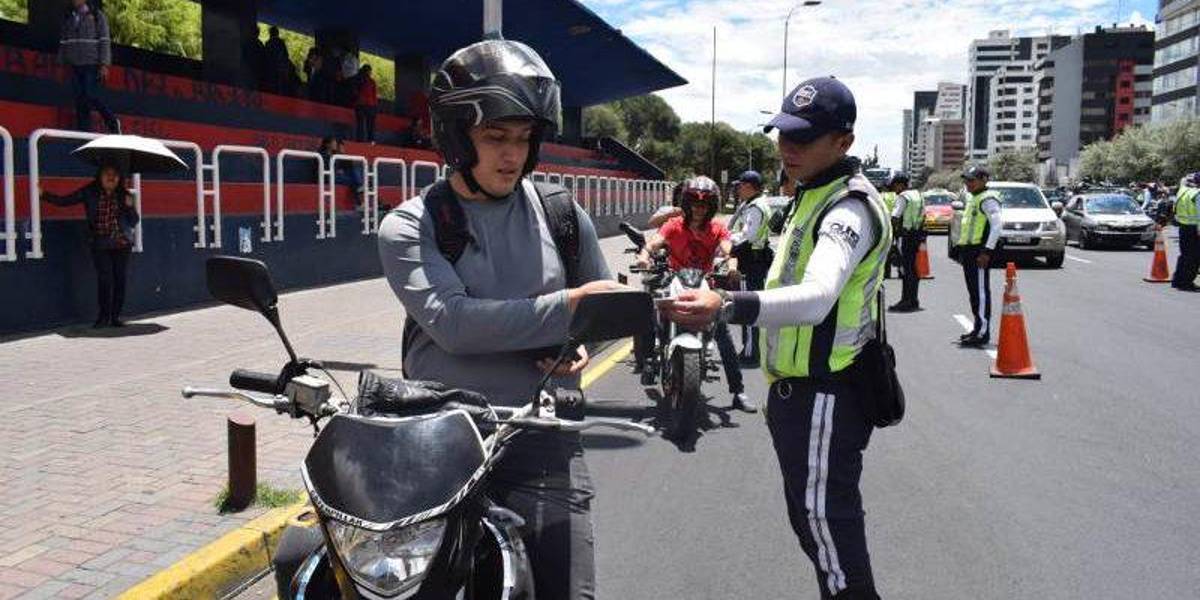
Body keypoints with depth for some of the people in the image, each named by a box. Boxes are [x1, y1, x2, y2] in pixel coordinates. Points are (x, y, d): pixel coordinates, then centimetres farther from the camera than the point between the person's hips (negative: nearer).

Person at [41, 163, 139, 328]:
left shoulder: (123, 195, 5)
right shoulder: (89, 193, 4)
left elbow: (134, 222, 7)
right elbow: (64, 201, 3)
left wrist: (130, 206, -10)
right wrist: (43, 195, -8)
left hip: (121, 244, 1)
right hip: (100, 245, -1)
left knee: (120, 280, 2)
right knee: (104, 279, -10)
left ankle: (115, 316, 12)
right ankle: (103, 316, 3)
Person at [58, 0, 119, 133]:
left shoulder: (97, 15, 2)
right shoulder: (69, 17, 16)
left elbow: (105, 41, -5)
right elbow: (63, 42, 19)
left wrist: (104, 64, -13)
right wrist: (62, 63, 14)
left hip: (92, 65, -5)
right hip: (75, 66, 5)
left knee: (91, 97, -14)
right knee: (79, 100, 1)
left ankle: (112, 121, 7)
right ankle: (83, 134, 3)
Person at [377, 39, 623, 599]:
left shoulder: (561, 213, 8)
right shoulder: (408, 227, -2)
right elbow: (454, 324, -18)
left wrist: (584, 342, -2)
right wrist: (568, 307, -18)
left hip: (541, 441, 2)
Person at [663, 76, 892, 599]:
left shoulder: (851, 206, -20)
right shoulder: (813, 195, 14)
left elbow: (816, 298, -39)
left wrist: (726, 307, -54)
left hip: (824, 394, -10)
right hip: (798, 388, 10)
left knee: (825, 517, -2)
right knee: (809, 516, 21)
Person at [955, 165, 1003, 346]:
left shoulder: (988, 199, -11)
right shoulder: (971, 197, 20)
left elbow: (996, 226, -19)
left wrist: (987, 251, -23)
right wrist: (962, 248, 22)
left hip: (979, 252, -10)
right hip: (968, 250, 10)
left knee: (981, 291, -10)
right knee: (973, 291, 14)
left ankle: (983, 333, -10)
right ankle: (978, 328, 22)